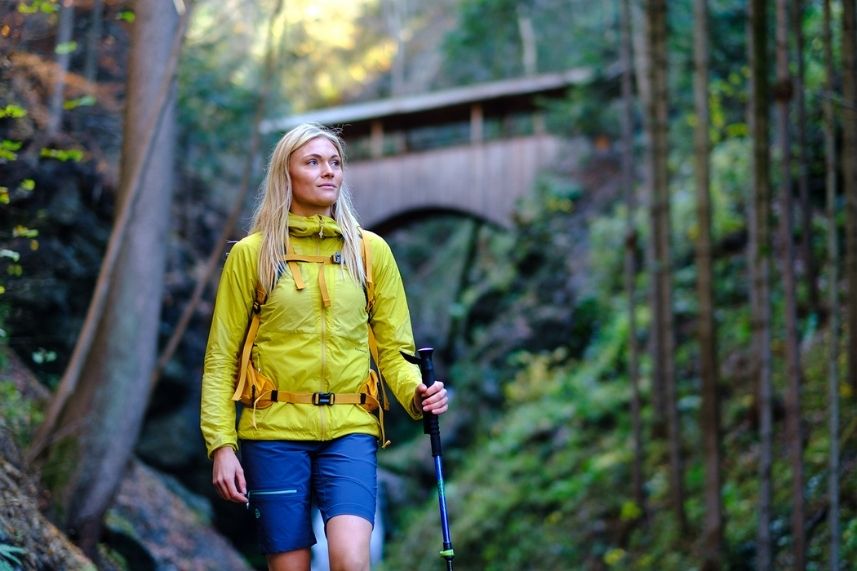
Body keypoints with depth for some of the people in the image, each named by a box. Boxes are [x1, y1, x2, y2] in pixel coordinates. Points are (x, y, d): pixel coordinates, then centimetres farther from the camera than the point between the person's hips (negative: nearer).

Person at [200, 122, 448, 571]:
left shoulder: (371, 251, 9)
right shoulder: (251, 254, 3)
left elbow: (393, 348, 11)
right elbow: (221, 358, 3)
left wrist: (414, 392, -10)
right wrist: (221, 445, -5)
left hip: (350, 431, 1)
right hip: (275, 431, -1)